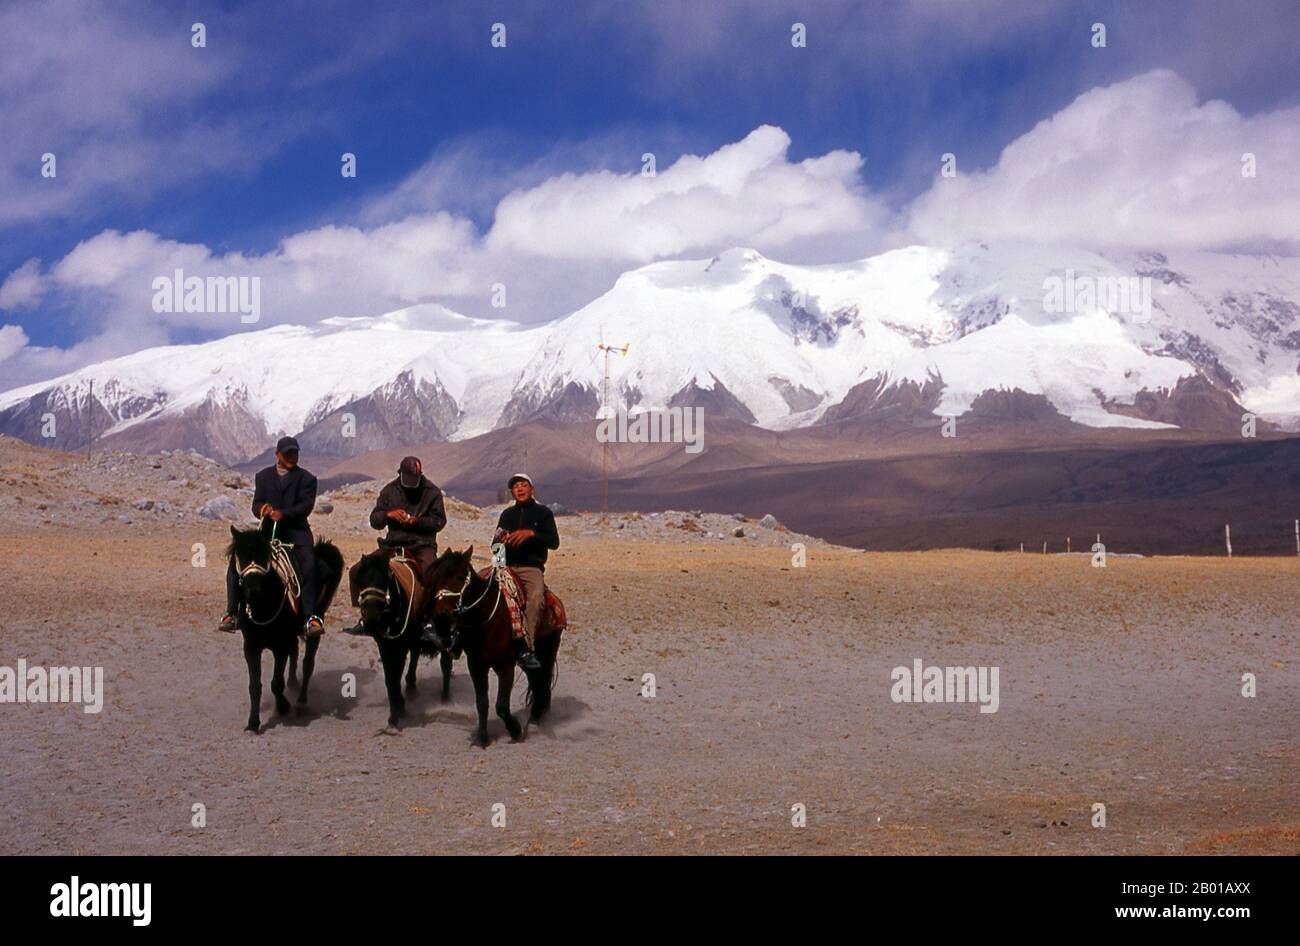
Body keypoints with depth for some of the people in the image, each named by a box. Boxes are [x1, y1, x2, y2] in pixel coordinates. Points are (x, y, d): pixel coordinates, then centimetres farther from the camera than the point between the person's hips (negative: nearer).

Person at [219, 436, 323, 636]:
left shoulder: (306, 479, 6)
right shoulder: (263, 476, 16)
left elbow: (306, 505, -8)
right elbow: (256, 506, 9)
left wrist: (284, 514, -25)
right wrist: (263, 509, -17)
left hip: (296, 530, -3)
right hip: (268, 530, 3)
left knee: (308, 565, -29)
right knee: (236, 563, -11)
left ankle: (311, 617, -31)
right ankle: (231, 614, -4)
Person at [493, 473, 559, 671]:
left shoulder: (543, 513, 10)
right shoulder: (507, 514, 21)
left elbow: (554, 542, -2)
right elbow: (495, 545, 26)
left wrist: (531, 533, -17)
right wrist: (499, 540, 1)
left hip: (531, 567, -4)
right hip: (506, 565, 4)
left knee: (536, 597, -33)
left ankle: (525, 649, -36)